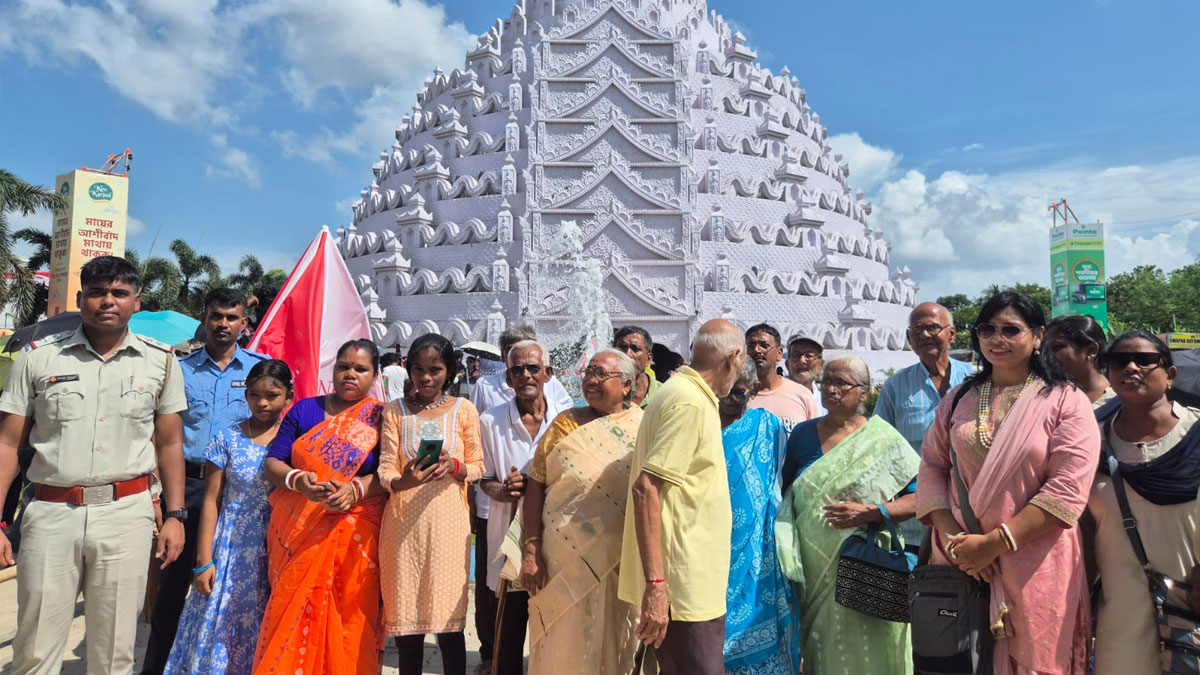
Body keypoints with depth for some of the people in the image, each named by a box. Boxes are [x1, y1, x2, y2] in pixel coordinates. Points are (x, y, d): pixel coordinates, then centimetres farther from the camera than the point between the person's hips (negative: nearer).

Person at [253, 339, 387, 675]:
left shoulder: (381, 417, 2)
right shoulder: (304, 410, 9)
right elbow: (271, 464, 5)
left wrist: (356, 490, -22)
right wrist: (297, 480, -15)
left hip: (353, 536, -2)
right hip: (297, 532, 2)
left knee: (344, 618, 1)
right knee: (292, 612, 5)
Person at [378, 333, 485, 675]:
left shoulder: (464, 409, 2)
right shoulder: (395, 410, 5)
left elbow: (478, 468, 4)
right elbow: (386, 469, -1)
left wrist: (454, 467, -17)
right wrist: (403, 481, -23)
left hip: (448, 523, -1)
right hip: (404, 523, 1)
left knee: (449, 622, 3)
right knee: (406, 620, 7)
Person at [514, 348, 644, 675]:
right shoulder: (565, 424, 1)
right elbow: (536, 487, -1)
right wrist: (531, 553, -7)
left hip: (623, 563, 0)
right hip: (565, 558, 0)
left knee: (616, 643, 13)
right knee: (567, 645, 11)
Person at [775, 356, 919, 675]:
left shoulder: (885, 440, -3)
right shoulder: (803, 434, 5)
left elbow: (919, 498, -5)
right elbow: (786, 493, 11)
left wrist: (870, 513, -19)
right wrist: (786, 547, -3)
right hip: (812, 569, 2)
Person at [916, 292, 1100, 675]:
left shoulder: (1066, 402, -4)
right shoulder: (958, 400, 7)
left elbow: (1066, 491, -12)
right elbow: (931, 468, 3)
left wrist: (994, 543, -16)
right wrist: (952, 536, -11)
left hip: (1035, 567, -3)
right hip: (959, 561, 3)